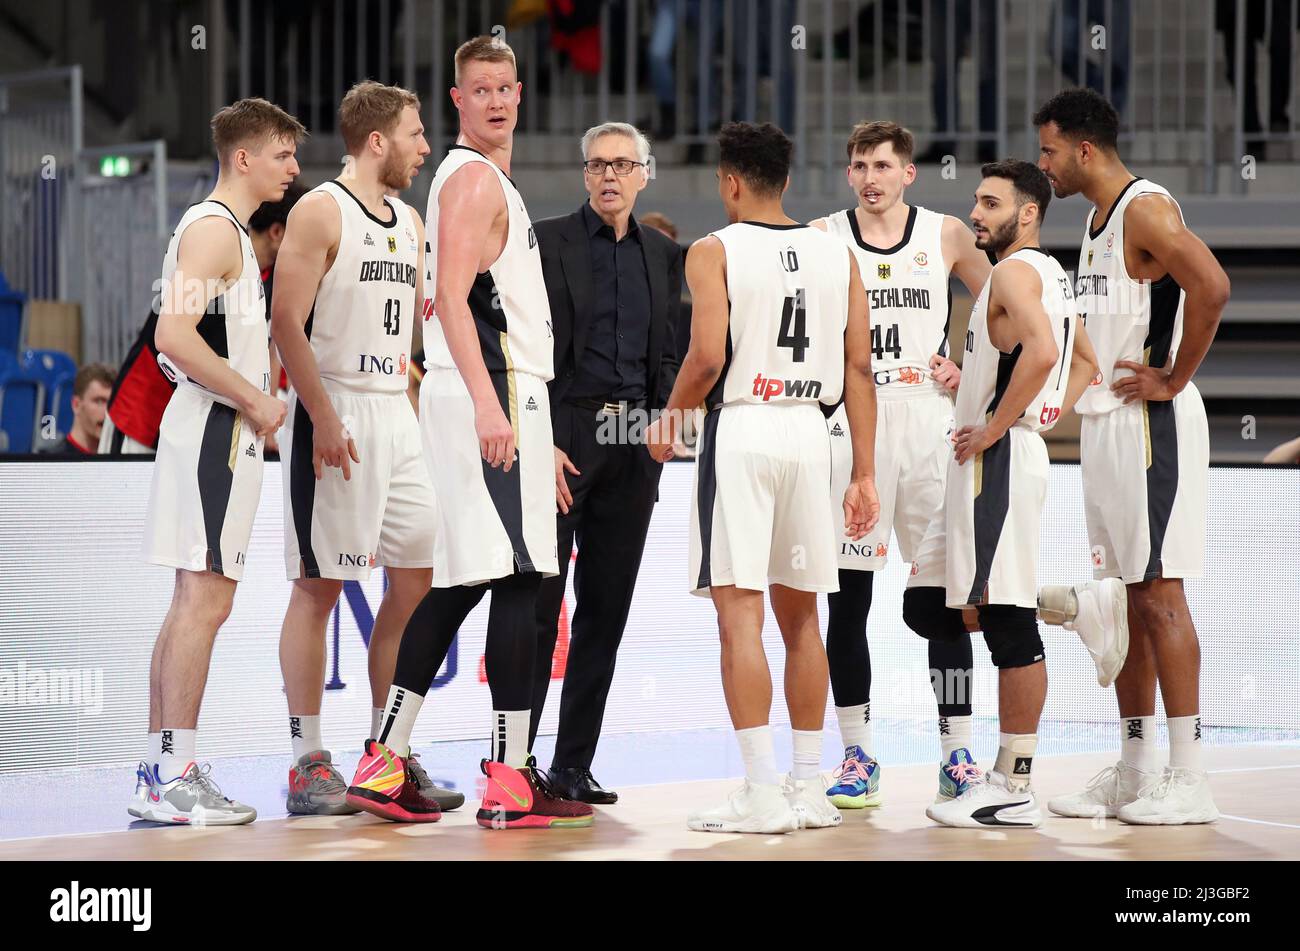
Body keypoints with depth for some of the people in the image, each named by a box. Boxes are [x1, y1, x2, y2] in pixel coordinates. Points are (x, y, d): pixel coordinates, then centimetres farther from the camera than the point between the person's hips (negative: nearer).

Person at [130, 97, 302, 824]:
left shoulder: (233, 232, 20)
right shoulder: (213, 229, -12)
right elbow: (175, 336, -24)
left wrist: (258, 398, 15)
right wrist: (254, 400, -18)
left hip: (225, 431, 11)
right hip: (214, 430, -11)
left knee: (196, 600, 11)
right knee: (206, 598, -11)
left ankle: (161, 772, 14)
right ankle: (175, 777, -10)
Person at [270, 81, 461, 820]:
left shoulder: (410, 223, 16)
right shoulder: (321, 212, -8)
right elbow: (287, 323, -15)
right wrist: (323, 419, -20)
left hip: (397, 413, 8)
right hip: (334, 414, -8)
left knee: (416, 580, 6)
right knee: (319, 585, -3)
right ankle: (309, 764, 1)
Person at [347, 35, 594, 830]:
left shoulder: (487, 179, 23)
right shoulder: (475, 177, -9)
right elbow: (451, 297, -20)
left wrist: (539, 438, 28)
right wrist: (489, 405, -29)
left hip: (493, 398, 10)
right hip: (492, 389, -10)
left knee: (461, 582, 11)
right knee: (518, 581, -9)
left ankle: (387, 759, 11)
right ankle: (511, 781, -7)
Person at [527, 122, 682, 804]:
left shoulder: (664, 255, 14)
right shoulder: (546, 242, -2)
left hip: (634, 446, 5)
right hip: (562, 439, -5)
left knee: (606, 608, 6)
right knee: (538, 605, -6)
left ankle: (574, 764, 12)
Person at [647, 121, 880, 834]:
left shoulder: (714, 251, -5)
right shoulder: (835, 253, 10)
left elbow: (708, 356, -15)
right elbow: (858, 364, 7)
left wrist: (672, 415, 4)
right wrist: (865, 473, 10)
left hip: (741, 427, -5)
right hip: (809, 430, 5)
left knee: (739, 611, -4)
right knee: (800, 615, 13)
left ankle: (762, 794, -8)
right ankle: (809, 790, 16)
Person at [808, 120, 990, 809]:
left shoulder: (946, 235, 7)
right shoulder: (821, 239, 4)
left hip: (928, 421, 0)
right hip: (848, 423, 0)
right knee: (847, 598, 0)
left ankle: (957, 753, 6)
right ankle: (857, 756, 8)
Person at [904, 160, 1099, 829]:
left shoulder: (1015, 271, -11)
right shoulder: (1049, 274, 19)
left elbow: (1043, 352, -29)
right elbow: (1085, 363, 29)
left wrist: (993, 428, -20)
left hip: (998, 458, -10)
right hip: (984, 469, 10)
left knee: (1008, 624, -7)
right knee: (925, 605, 13)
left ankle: (1014, 791, -4)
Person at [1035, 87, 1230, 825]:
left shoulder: (1147, 210, -13)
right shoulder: (1099, 219, 17)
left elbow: (1212, 287, -28)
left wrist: (1174, 378, -21)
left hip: (1151, 422, -10)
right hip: (1104, 423, 10)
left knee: (1158, 593, -9)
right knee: (1124, 598, 10)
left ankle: (1190, 782, -6)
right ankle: (1134, 775, 15)